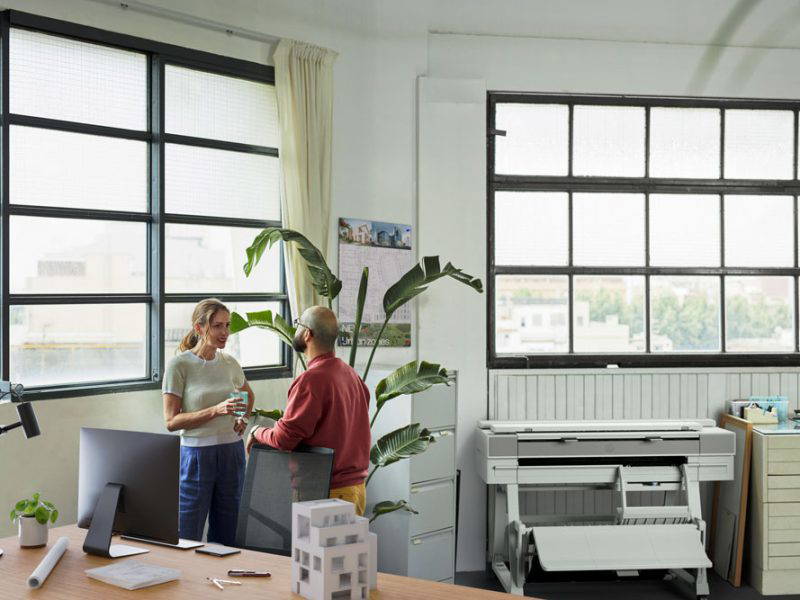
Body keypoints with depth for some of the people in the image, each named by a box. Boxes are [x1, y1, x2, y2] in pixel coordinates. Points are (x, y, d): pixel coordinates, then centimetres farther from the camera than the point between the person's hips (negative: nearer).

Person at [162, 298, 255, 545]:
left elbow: (248, 394, 27)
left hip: (232, 452, 5)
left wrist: (242, 418, 9)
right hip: (196, 455, -5)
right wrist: (216, 410, -22)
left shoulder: (229, 363, 6)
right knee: (187, 540, -1)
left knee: (226, 539, 13)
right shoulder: (179, 365, -9)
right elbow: (171, 421, -13)